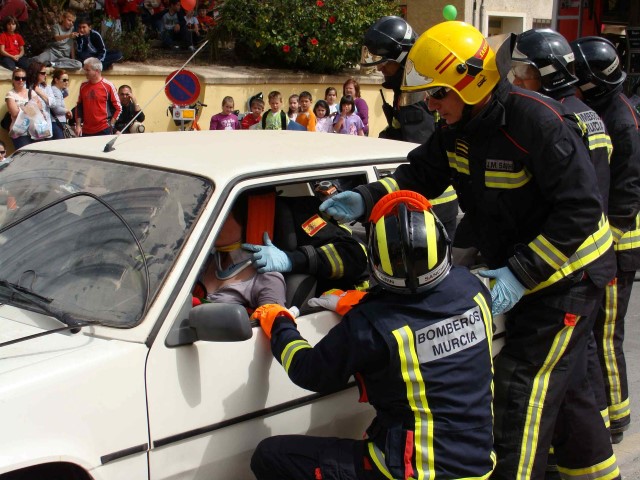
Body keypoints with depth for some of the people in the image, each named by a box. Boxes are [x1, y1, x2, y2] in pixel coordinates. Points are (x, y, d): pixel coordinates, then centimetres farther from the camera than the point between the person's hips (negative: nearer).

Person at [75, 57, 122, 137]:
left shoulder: (108, 86, -4)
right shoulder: (83, 86, 9)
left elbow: (118, 108, -2)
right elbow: (79, 107, 15)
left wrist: (110, 125, -5)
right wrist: (78, 125, 8)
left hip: (104, 130, -4)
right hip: (86, 131, 4)